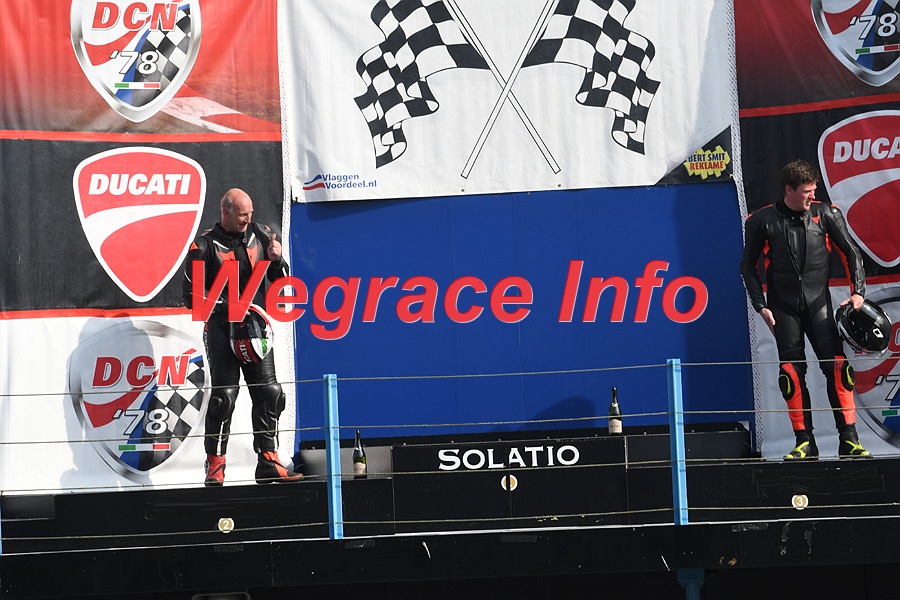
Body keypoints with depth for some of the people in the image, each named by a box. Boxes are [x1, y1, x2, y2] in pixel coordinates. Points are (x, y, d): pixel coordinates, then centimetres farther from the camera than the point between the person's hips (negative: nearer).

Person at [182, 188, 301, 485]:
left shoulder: (260, 236, 9)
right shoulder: (205, 245, -2)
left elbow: (281, 282, 15)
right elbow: (191, 292, -4)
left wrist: (276, 260, -6)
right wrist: (226, 306, -16)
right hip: (221, 327, -4)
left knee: (269, 392, -1)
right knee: (224, 394, -9)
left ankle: (269, 463, 5)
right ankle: (215, 465, -1)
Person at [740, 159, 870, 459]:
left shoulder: (825, 214, 2)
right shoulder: (763, 221, -1)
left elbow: (851, 253, 7)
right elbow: (749, 266, 8)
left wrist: (858, 291, -3)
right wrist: (761, 305, 1)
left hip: (818, 302, 0)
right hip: (784, 308, 0)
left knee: (836, 365, -11)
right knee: (792, 372, -5)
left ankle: (849, 439, -8)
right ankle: (805, 443, 2)